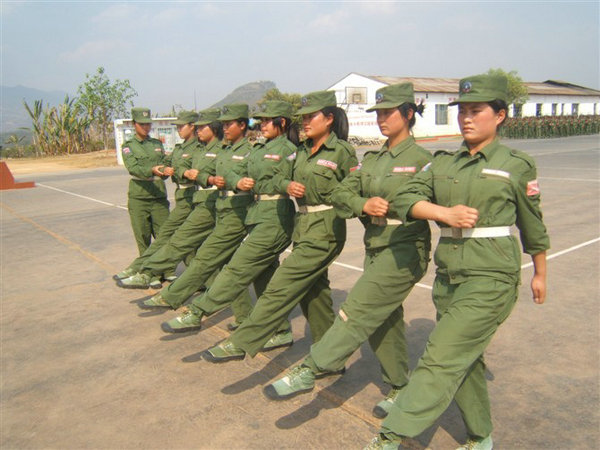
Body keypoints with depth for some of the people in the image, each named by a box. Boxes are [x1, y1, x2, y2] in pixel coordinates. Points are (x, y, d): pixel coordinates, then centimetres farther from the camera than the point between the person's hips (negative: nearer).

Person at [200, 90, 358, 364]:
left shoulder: (342, 151, -9)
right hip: (302, 226, 8)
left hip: (325, 231, -8)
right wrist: (287, 186, -6)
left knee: (281, 287, -10)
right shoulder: (303, 150, 12)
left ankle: (241, 344, -4)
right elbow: (280, 180, 13)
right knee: (313, 293, 14)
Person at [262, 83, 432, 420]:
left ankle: (308, 372, -5)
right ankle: (400, 388, 31)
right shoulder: (373, 160, 11)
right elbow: (341, 193, 3)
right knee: (384, 321, 14)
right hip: (375, 248, 7)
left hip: (404, 250, -7)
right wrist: (364, 204, -14)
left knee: (357, 312, -12)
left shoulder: (421, 159, -8)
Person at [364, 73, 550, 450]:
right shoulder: (443, 163, 8)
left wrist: (540, 274, 17)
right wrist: (445, 213, -18)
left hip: (491, 278, -5)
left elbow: (533, 227, 8)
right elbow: (405, 199, -3)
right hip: (448, 274, 5)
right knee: (466, 360, 16)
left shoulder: (517, 166, -2)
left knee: (442, 358, -11)